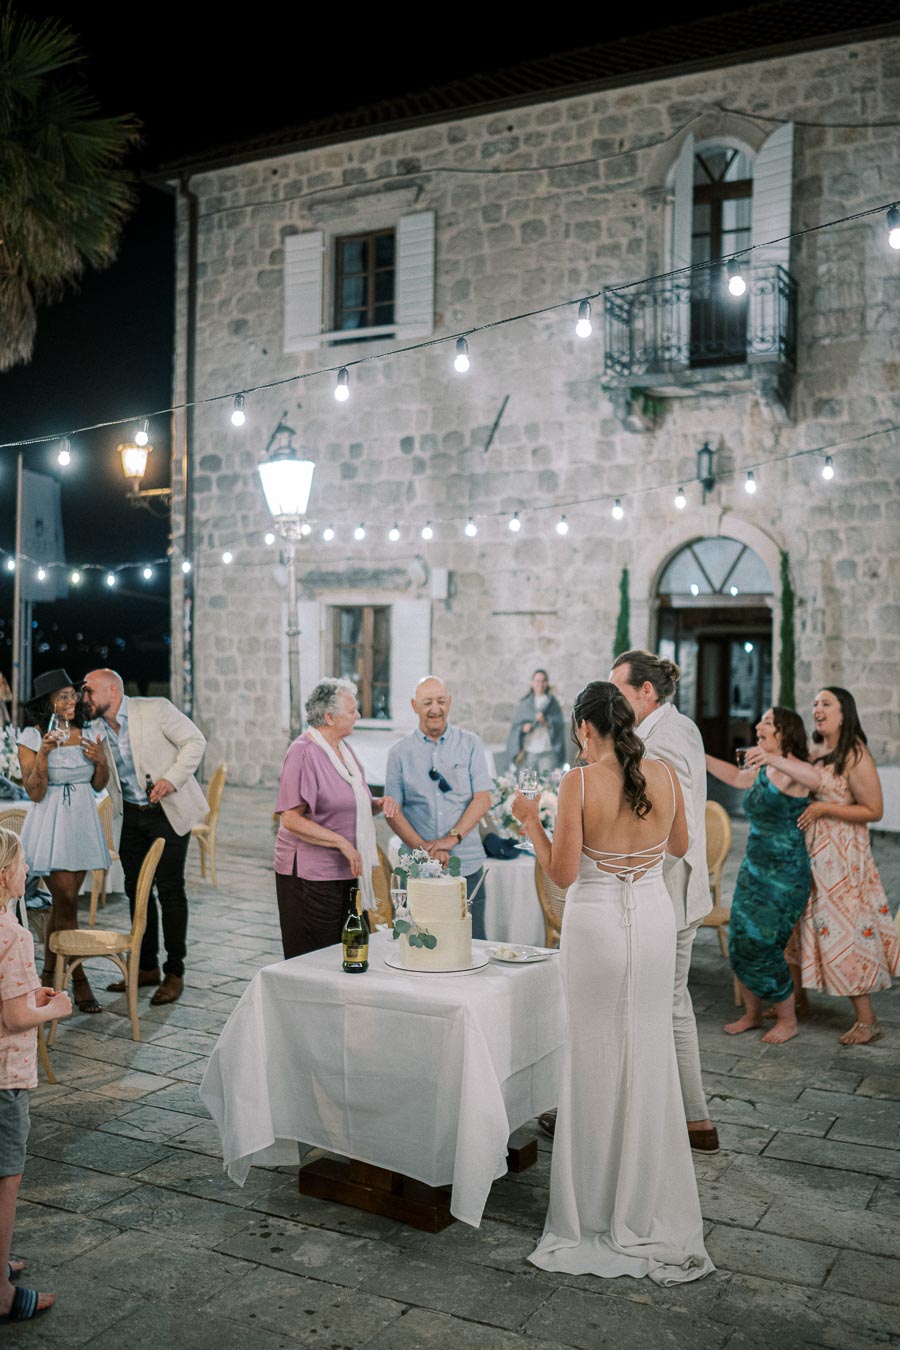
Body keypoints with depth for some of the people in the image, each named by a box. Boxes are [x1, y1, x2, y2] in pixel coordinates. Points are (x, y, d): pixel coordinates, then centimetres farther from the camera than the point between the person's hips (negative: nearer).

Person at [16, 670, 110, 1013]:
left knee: (61, 904, 11)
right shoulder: (31, 738, -8)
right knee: (66, 902, -5)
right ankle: (79, 981, 6)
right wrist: (43, 754, -23)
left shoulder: (88, 733, 5)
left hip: (83, 824, 4)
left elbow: (99, 785, 10)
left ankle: (48, 975, 24)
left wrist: (101, 760, -9)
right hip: (50, 826, -4)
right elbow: (35, 793, -11)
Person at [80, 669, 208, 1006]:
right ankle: (146, 967, 25)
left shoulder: (156, 709, -13)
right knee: (136, 889, 11)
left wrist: (172, 779, -21)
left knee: (170, 890, -3)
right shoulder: (98, 729, 4)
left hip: (168, 811, -6)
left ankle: (174, 973, 8)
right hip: (132, 815, 6)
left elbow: (195, 741, -12)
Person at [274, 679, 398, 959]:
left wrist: (378, 803, 2)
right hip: (310, 875, -8)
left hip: (346, 871, 8)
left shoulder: (342, 747, 13)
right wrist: (343, 843, -22)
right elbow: (291, 819, -21)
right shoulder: (304, 752, -15)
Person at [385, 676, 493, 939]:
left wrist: (451, 839, -13)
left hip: (467, 865, 0)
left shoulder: (470, 744, 5)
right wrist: (422, 846, -12)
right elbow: (393, 810, 2)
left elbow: (482, 800, -1)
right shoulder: (400, 752, 6)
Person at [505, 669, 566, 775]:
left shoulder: (553, 702, 8)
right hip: (528, 751, 1)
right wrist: (523, 728, -12)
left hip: (548, 751, -1)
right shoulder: (524, 703, 11)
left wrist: (546, 722, -16)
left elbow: (560, 724, 1)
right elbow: (515, 725, 9)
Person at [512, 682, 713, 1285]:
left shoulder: (580, 783, -15)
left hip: (596, 923, -4)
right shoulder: (665, 775, -3)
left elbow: (563, 873, -13)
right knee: (649, 1058, 14)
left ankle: (598, 1211, 21)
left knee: (596, 1060, 9)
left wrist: (530, 821, -1)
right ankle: (648, 1208, 25)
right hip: (654, 920, 4)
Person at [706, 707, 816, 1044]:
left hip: (785, 877, -8)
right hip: (753, 871, 8)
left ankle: (788, 1020, 16)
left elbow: (814, 778, -39)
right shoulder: (762, 770, 9)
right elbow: (736, 776, 31)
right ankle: (752, 1014, 29)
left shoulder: (790, 769, -15)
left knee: (763, 950, -5)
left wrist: (774, 760, -55)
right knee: (740, 947, 10)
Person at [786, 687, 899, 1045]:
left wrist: (824, 809, -20)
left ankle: (867, 1021, 7)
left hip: (841, 855, -8)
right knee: (804, 924, 14)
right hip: (809, 852, 8)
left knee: (843, 931, -3)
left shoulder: (855, 757, -15)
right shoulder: (817, 752, 9)